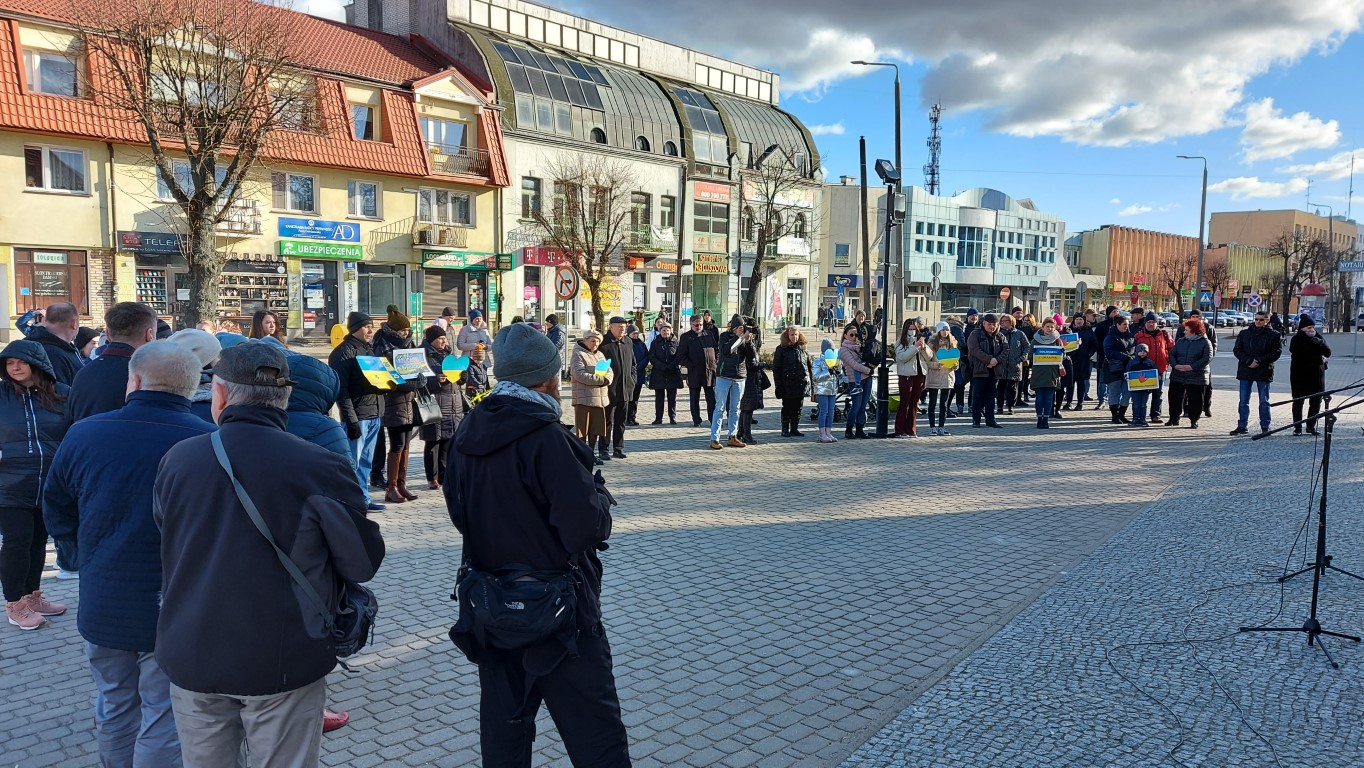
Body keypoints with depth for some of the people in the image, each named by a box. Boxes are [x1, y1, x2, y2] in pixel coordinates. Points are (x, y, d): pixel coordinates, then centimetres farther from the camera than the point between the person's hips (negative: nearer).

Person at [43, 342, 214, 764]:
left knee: (113, 707, 22)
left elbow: (57, 519, 7)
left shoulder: (82, 434, -7)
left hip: (102, 608, 4)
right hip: (174, 614, -4)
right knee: (164, 720, 8)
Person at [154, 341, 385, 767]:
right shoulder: (321, 468, -18)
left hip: (192, 656, 4)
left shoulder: (176, 459, -6)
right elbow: (363, 563, -11)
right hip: (283, 662, -3)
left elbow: (166, 544, 8)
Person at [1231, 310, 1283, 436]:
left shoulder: (1273, 335, 1)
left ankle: (1265, 427, 10)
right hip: (1245, 371, 2)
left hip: (1264, 372, -2)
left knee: (1264, 401, 3)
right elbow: (1237, 350, 2)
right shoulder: (1244, 334, 8)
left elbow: (1276, 352, -6)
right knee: (1243, 401, 6)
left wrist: (1259, 361, -16)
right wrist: (1248, 361, -14)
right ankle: (1242, 426, 13)